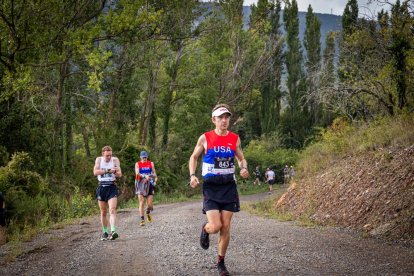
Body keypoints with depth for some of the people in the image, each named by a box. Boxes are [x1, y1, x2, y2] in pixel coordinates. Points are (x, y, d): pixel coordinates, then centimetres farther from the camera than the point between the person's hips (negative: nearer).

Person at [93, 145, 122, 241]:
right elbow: (95, 172, -12)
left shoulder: (115, 160, 0)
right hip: (101, 187, 2)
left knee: (112, 210, -18)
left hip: (112, 187, -2)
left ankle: (113, 231, -31)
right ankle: (105, 232, 20)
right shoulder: (99, 159, 2)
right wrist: (107, 170, -21)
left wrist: (115, 172, -27)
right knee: (103, 212, 9)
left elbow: (120, 174, -4)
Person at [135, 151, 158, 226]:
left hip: (149, 184, 1)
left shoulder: (151, 163, 9)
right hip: (141, 185, -1)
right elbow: (137, 173, -9)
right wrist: (144, 176, -27)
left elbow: (154, 173, 6)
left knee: (149, 204, -3)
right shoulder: (137, 164, 5)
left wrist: (155, 180, -14)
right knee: (141, 202, -10)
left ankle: (148, 213, 31)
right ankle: (142, 220, -7)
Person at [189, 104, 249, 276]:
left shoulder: (235, 139, 2)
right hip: (210, 187, -2)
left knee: (226, 227, 3)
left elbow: (241, 159, 15)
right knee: (215, 226, -15)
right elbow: (194, 157, 8)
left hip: (229, 186, 2)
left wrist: (244, 169, -8)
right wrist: (192, 175, -8)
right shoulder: (205, 138, -4)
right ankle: (205, 229, 23)